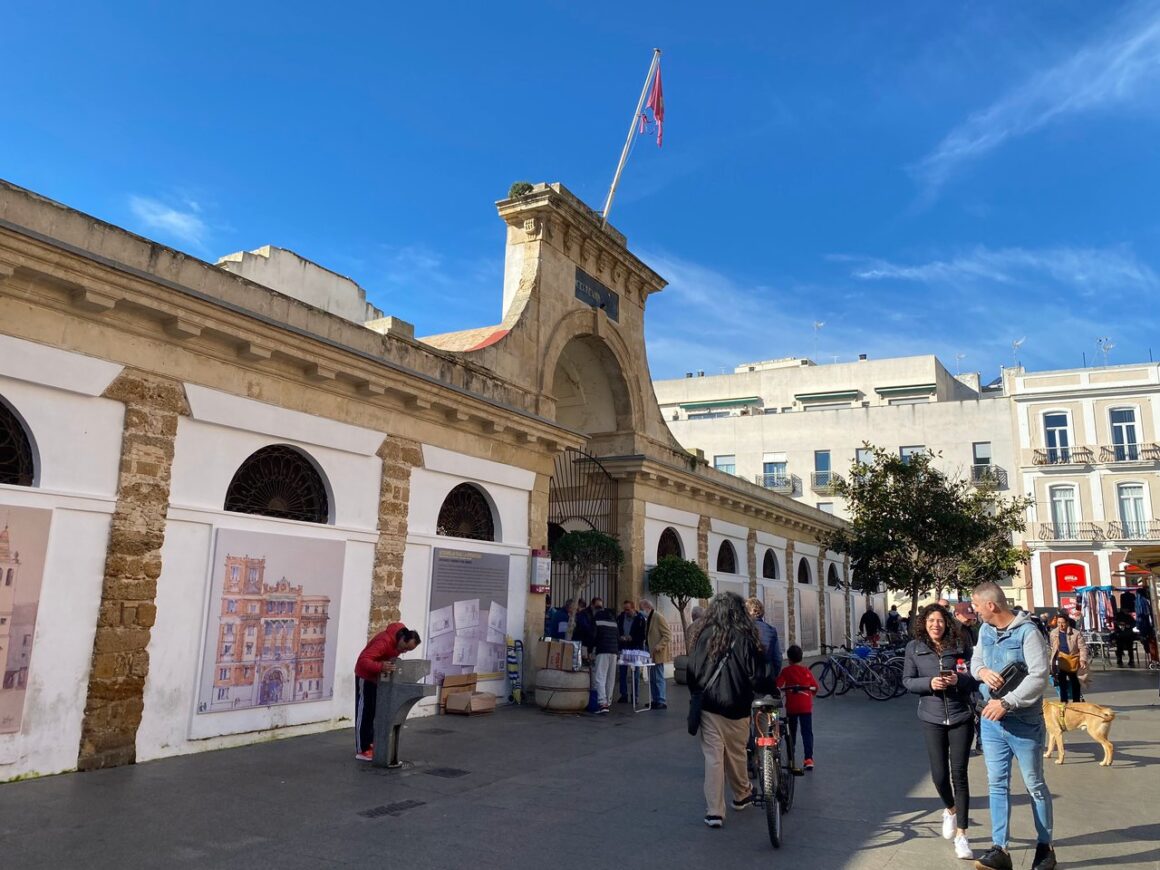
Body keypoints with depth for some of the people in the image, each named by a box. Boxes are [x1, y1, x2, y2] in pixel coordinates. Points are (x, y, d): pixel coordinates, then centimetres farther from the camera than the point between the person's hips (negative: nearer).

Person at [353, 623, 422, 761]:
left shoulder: (399, 642, -9)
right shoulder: (385, 641, -35)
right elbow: (363, 660, -42)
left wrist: (397, 665, -5)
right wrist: (380, 667, -55)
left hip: (378, 677, 8)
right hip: (365, 676, -8)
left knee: (374, 712, 12)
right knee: (364, 712, -6)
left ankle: (369, 744, 21)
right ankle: (362, 750, -3)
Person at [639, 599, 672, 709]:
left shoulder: (659, 618, -13)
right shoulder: (648, 619, 14)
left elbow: (668, 635, -16)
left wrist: (659, 646, -21)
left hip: (658, 654, -9)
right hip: (651, 654, 9)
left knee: (658, 678, -7)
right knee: (652, 679, 12)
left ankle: (661, 702, -3)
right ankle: (656, 700, 19)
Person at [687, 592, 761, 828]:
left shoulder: (706, 635, -6)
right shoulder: (746, 637, -9)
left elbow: (693, 670, -3)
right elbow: (755, 674, -8)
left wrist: (697, 693, 13)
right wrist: (750, 693, 11)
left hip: (709, 705, 0)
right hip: (737, 706, 0)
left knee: (713, 757, 3)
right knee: (736, 754, 18)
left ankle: (714, 811, 2)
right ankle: (741, 796, 38)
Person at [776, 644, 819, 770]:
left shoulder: (786, 671, -3)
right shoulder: (806, 671, 1)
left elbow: (777, 685, -12)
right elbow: (815, 687, 2)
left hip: (791, 707, 0)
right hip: (806, 706, 0)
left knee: (791, 732, 14)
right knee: (807, 732, 1)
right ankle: (809, 758, -9)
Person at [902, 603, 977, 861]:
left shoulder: (961, 644, -3)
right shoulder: (914, 648, -1)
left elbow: (975, 677, 1)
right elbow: (907, 681, 1)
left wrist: (959, 680, -19)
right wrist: (929, 683, -17)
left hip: (961, 717, -1)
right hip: (932, 718, 1)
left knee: (959, 774, 1)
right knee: (939, 774, 2)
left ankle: (961, 835, 13)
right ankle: (950, 810, 37)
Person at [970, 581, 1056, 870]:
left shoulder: (1027, 632, -17)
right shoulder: (985, 630, 5)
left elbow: (1039, 677, -23)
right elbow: (975, 660, 15)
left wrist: (1006, 703, -25)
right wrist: (982, 671, -9)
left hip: (1024, 722, -6)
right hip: (991, 720, 6)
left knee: (1035, 785, 11)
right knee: (997, 784, 7)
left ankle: (1045, 847, 27)